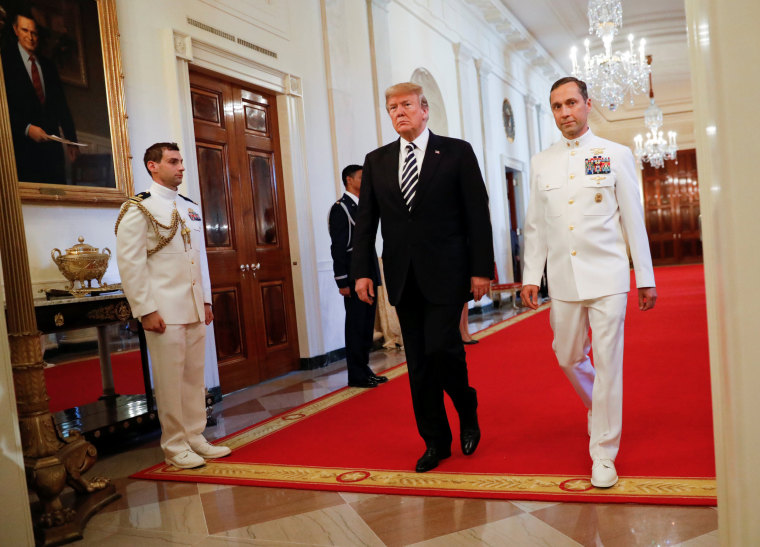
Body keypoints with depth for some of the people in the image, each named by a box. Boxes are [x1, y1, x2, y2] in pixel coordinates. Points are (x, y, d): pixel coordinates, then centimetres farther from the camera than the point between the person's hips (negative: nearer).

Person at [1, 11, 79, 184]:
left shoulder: (48, 66, 18)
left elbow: (61, 105, 18)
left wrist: (71, 140, 14)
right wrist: (26, 128, -18)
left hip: (51, 141, 4)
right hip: (23, 143, -4)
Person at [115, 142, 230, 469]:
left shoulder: (191, 208, 16)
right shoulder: (139, 209, -6)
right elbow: (130, 264, -12)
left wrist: (206, 300, 15)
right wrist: (145, 310, -15)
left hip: (195, 309, 7)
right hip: (164, 312, -7)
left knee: (195, 376, 11)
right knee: (170, 380, 1)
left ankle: (194, 437, 23)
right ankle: (174, 446, 14)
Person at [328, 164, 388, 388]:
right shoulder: (340, 208, -6)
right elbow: (338, 247, -12)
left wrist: (375, 277, 15)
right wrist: (342, 281, -16)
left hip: (369, 275, 8)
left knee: (368, 324, 11)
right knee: (356, 325, -3)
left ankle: (365, 369, 20)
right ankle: (356, 375, 5)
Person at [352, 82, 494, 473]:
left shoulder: (457, 152, 2)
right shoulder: (376, 161, 12)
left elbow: (477, 214, -2)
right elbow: (366, 221, 10)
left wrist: (481, 269, -7)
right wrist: (362, 270, 1)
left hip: (445, 272, -3)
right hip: (402, 276, 4)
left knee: (442, 348, -12)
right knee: (418, 362, 7)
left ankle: (468, 412, 20)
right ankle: (435, 441, 21)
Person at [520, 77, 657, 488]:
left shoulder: (616, 155, 3)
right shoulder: (541, 162, 9)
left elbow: (633, 220, 2)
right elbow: (535, 225, 10)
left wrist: (646, 278, 1)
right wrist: (530, 276, 5)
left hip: (607, 277, -2)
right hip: (563, 280, 3)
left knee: (607, 364, -3)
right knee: (568, 358, 12)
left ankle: (603, 454, 11)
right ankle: (599, 409, 43)